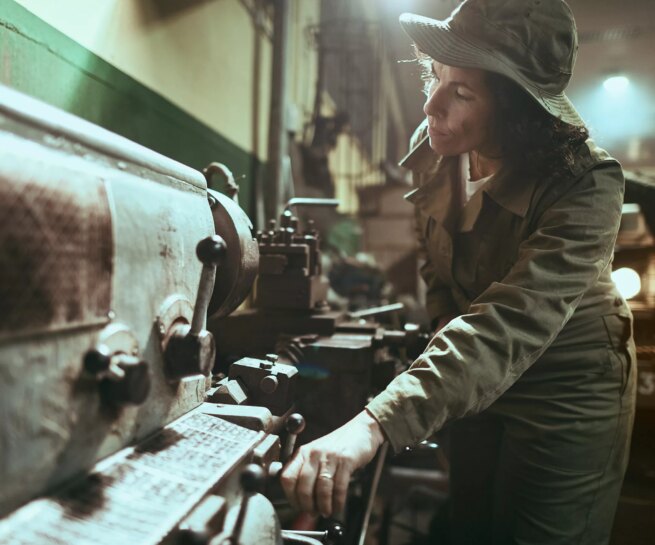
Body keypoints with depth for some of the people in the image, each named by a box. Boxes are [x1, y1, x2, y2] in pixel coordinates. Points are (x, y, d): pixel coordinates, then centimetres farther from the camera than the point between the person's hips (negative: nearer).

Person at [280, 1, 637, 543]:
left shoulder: (585, 183, -28)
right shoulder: (435, 147, -11)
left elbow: (511, 325, -42)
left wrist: (375, 426, -51)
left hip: (568, 393, -5)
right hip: (478, 384, 5)